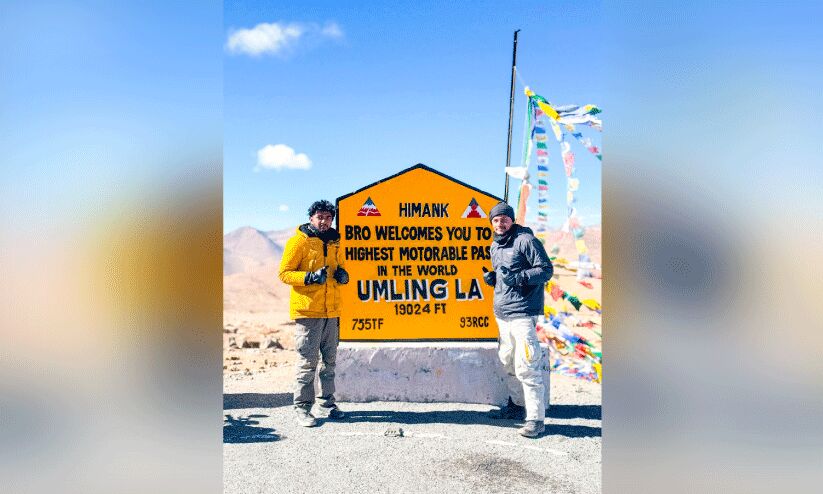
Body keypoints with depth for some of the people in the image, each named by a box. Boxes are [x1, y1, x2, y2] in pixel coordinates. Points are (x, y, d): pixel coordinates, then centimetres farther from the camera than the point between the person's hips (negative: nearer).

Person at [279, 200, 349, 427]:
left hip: (332, 310, 7)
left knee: (329, 360, 12)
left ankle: (326, 404, 23)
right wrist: (309, 277, -22)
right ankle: (302, 407, 6)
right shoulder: (298, 241, -5)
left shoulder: (333, 242, 15)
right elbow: (284, 273, -8)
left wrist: (341, 274, 4)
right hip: (307, 310, -6)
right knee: (307, 361, -5)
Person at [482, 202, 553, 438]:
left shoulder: (525, 240, -8)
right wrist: (491, 278, 6)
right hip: (501, 312, 9)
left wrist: (518, 278, -22)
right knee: (508, 362, 17)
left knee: (525, 366, -11)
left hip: (522, 312, -9)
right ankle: (517, 405, 32)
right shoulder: (495, 246, 17)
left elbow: (546, 269, -11)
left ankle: (536, 419, -5)